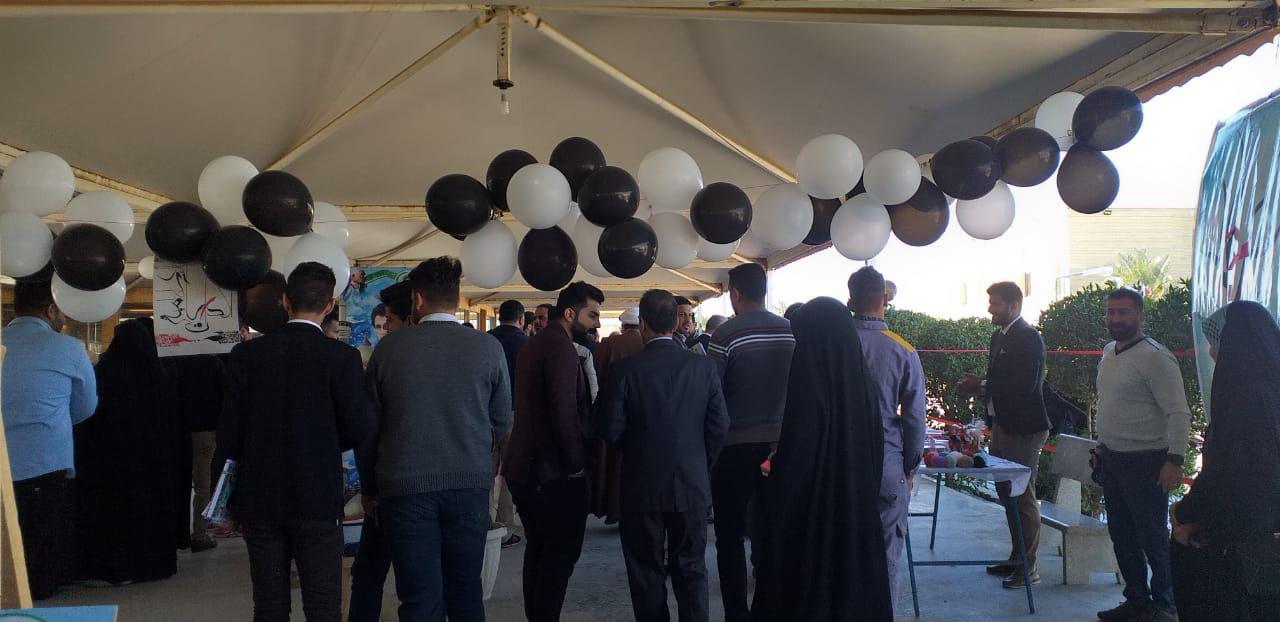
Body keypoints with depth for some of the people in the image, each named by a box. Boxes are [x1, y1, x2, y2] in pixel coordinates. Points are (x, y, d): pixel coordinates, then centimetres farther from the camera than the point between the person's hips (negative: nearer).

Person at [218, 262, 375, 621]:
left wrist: (228, 492, 14)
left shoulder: (246, 355, -2)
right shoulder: (342, 357, -10)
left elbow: (228, 430, -1)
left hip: (258, 499, 3)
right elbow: (359, 429, -9)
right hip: (318, 498, -3)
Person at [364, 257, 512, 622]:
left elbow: (370, 423, 2)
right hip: (470, 483, 1)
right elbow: (501, 421, 3)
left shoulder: (389, 347, -5)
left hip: (406, 486, -1)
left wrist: (372, 483, 15)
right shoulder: (488, 348, -4)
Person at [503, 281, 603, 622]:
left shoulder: (533, 344, 15)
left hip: (523, 466, 10)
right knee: (562, 553, -3)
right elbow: (565, 412, -23)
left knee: (538, 549, 18)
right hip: (555, 471, -10)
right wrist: (575, 462, -13)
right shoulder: (562, 348, -17)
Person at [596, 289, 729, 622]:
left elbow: (610, 429, -10)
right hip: (693, 485, 2)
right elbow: (719, 426, -4)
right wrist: (701, 464, 11)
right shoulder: (704, 367, -6)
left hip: (642, 486, -2)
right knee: (691, 569, 14)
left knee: (647, 570, 12)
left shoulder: (626, 369, -13)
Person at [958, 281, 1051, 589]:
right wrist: (978, 385, -1)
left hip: (1024, 429, -10)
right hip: (1002, 423, 10)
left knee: (1023, 497, -3)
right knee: (1006, 492, 16)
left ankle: (1028, 568, 6)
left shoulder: (1028, 337, -16)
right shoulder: (1000, 335, 13)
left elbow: (1025, 385, -24)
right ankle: (1016, 559, 28)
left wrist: (983, 385, -19)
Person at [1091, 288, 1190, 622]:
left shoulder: (1155, 357, -15)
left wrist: (1175, 460, -24)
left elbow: (1179, 413, -18)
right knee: (1122, 536, 16)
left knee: (1153, 538, 2)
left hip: (1145, 462, -8)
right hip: (1112, 459, 8)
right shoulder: (1109, 352, 11)